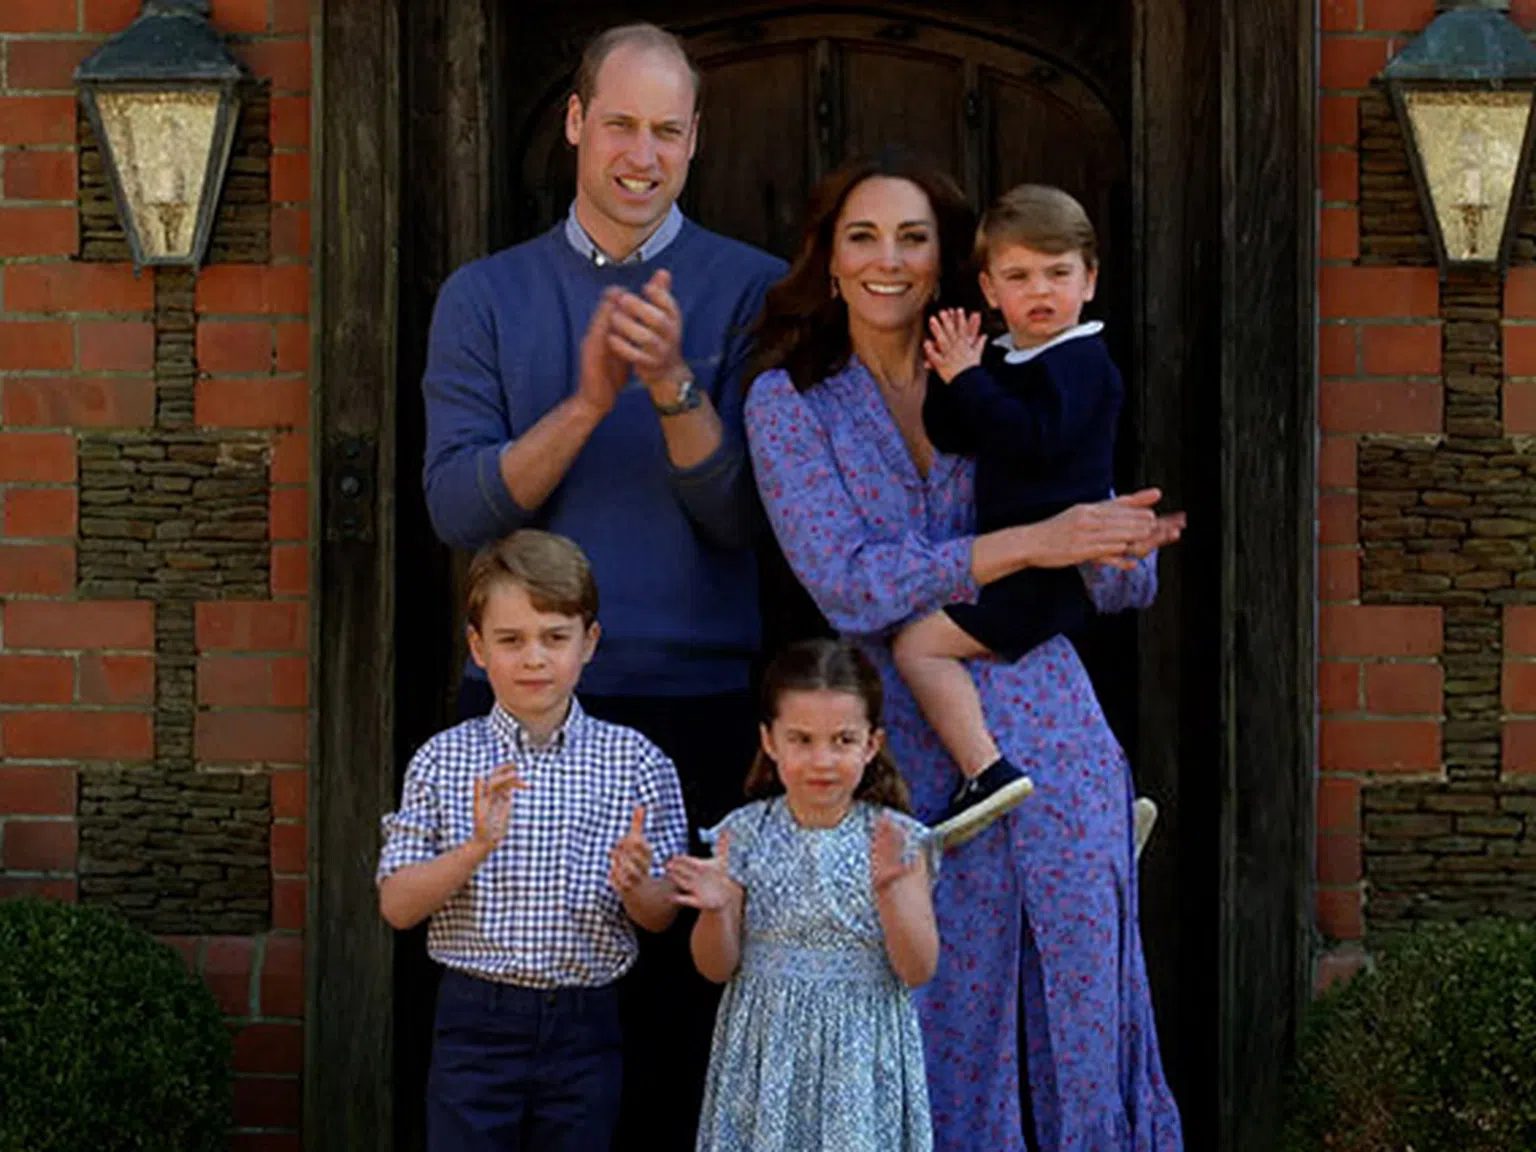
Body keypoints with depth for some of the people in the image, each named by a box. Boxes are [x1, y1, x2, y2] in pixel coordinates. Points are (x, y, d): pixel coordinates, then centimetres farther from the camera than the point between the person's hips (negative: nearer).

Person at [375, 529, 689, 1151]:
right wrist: (475, 849, -19)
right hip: (476, 1022, -1)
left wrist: (635, 885, -20)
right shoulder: (443, 761, 0)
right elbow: (396, 906, -3)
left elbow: (663, 916, 3)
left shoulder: (635, 761, 0)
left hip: (584, 1025, 1)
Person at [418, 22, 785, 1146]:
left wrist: (676, 387, -20)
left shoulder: (753, 291, 4)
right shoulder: (486, 296, 8)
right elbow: (458, 507, -3)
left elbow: (743, 518, -4)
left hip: (698, 704, -1)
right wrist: (589, 402, -17)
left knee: (681, 1001, 0)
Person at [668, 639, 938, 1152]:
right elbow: (717, 967, 1)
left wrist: (889, 890, -22)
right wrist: (715, 910, -19)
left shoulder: (897, 839, -5)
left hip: (861, 1056, -1)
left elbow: (919, 969, -8)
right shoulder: (745, 835, -2)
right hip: (768, 1050, 1)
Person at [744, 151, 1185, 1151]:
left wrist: (1119, 545, -14)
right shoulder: (788, 402, 3)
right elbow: (846, 581, -12)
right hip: (913, 758, -2)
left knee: (1081, 1010, 2)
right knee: (943, 1027, 2)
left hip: (1053, 742, 2)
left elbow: (1124, 588, 9)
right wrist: (1036, 542, -19)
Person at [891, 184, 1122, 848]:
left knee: (921, 644, -17)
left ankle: (986, 770, -24)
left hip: (1056, 563, -10)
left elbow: (1033, 437, -26)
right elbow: (949, 441, 10)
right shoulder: (1001, 360, 15)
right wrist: (953, 377, -5)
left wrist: (969, 379, -20)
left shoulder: (1081, 361, -11)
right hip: (1020, 563, 10)